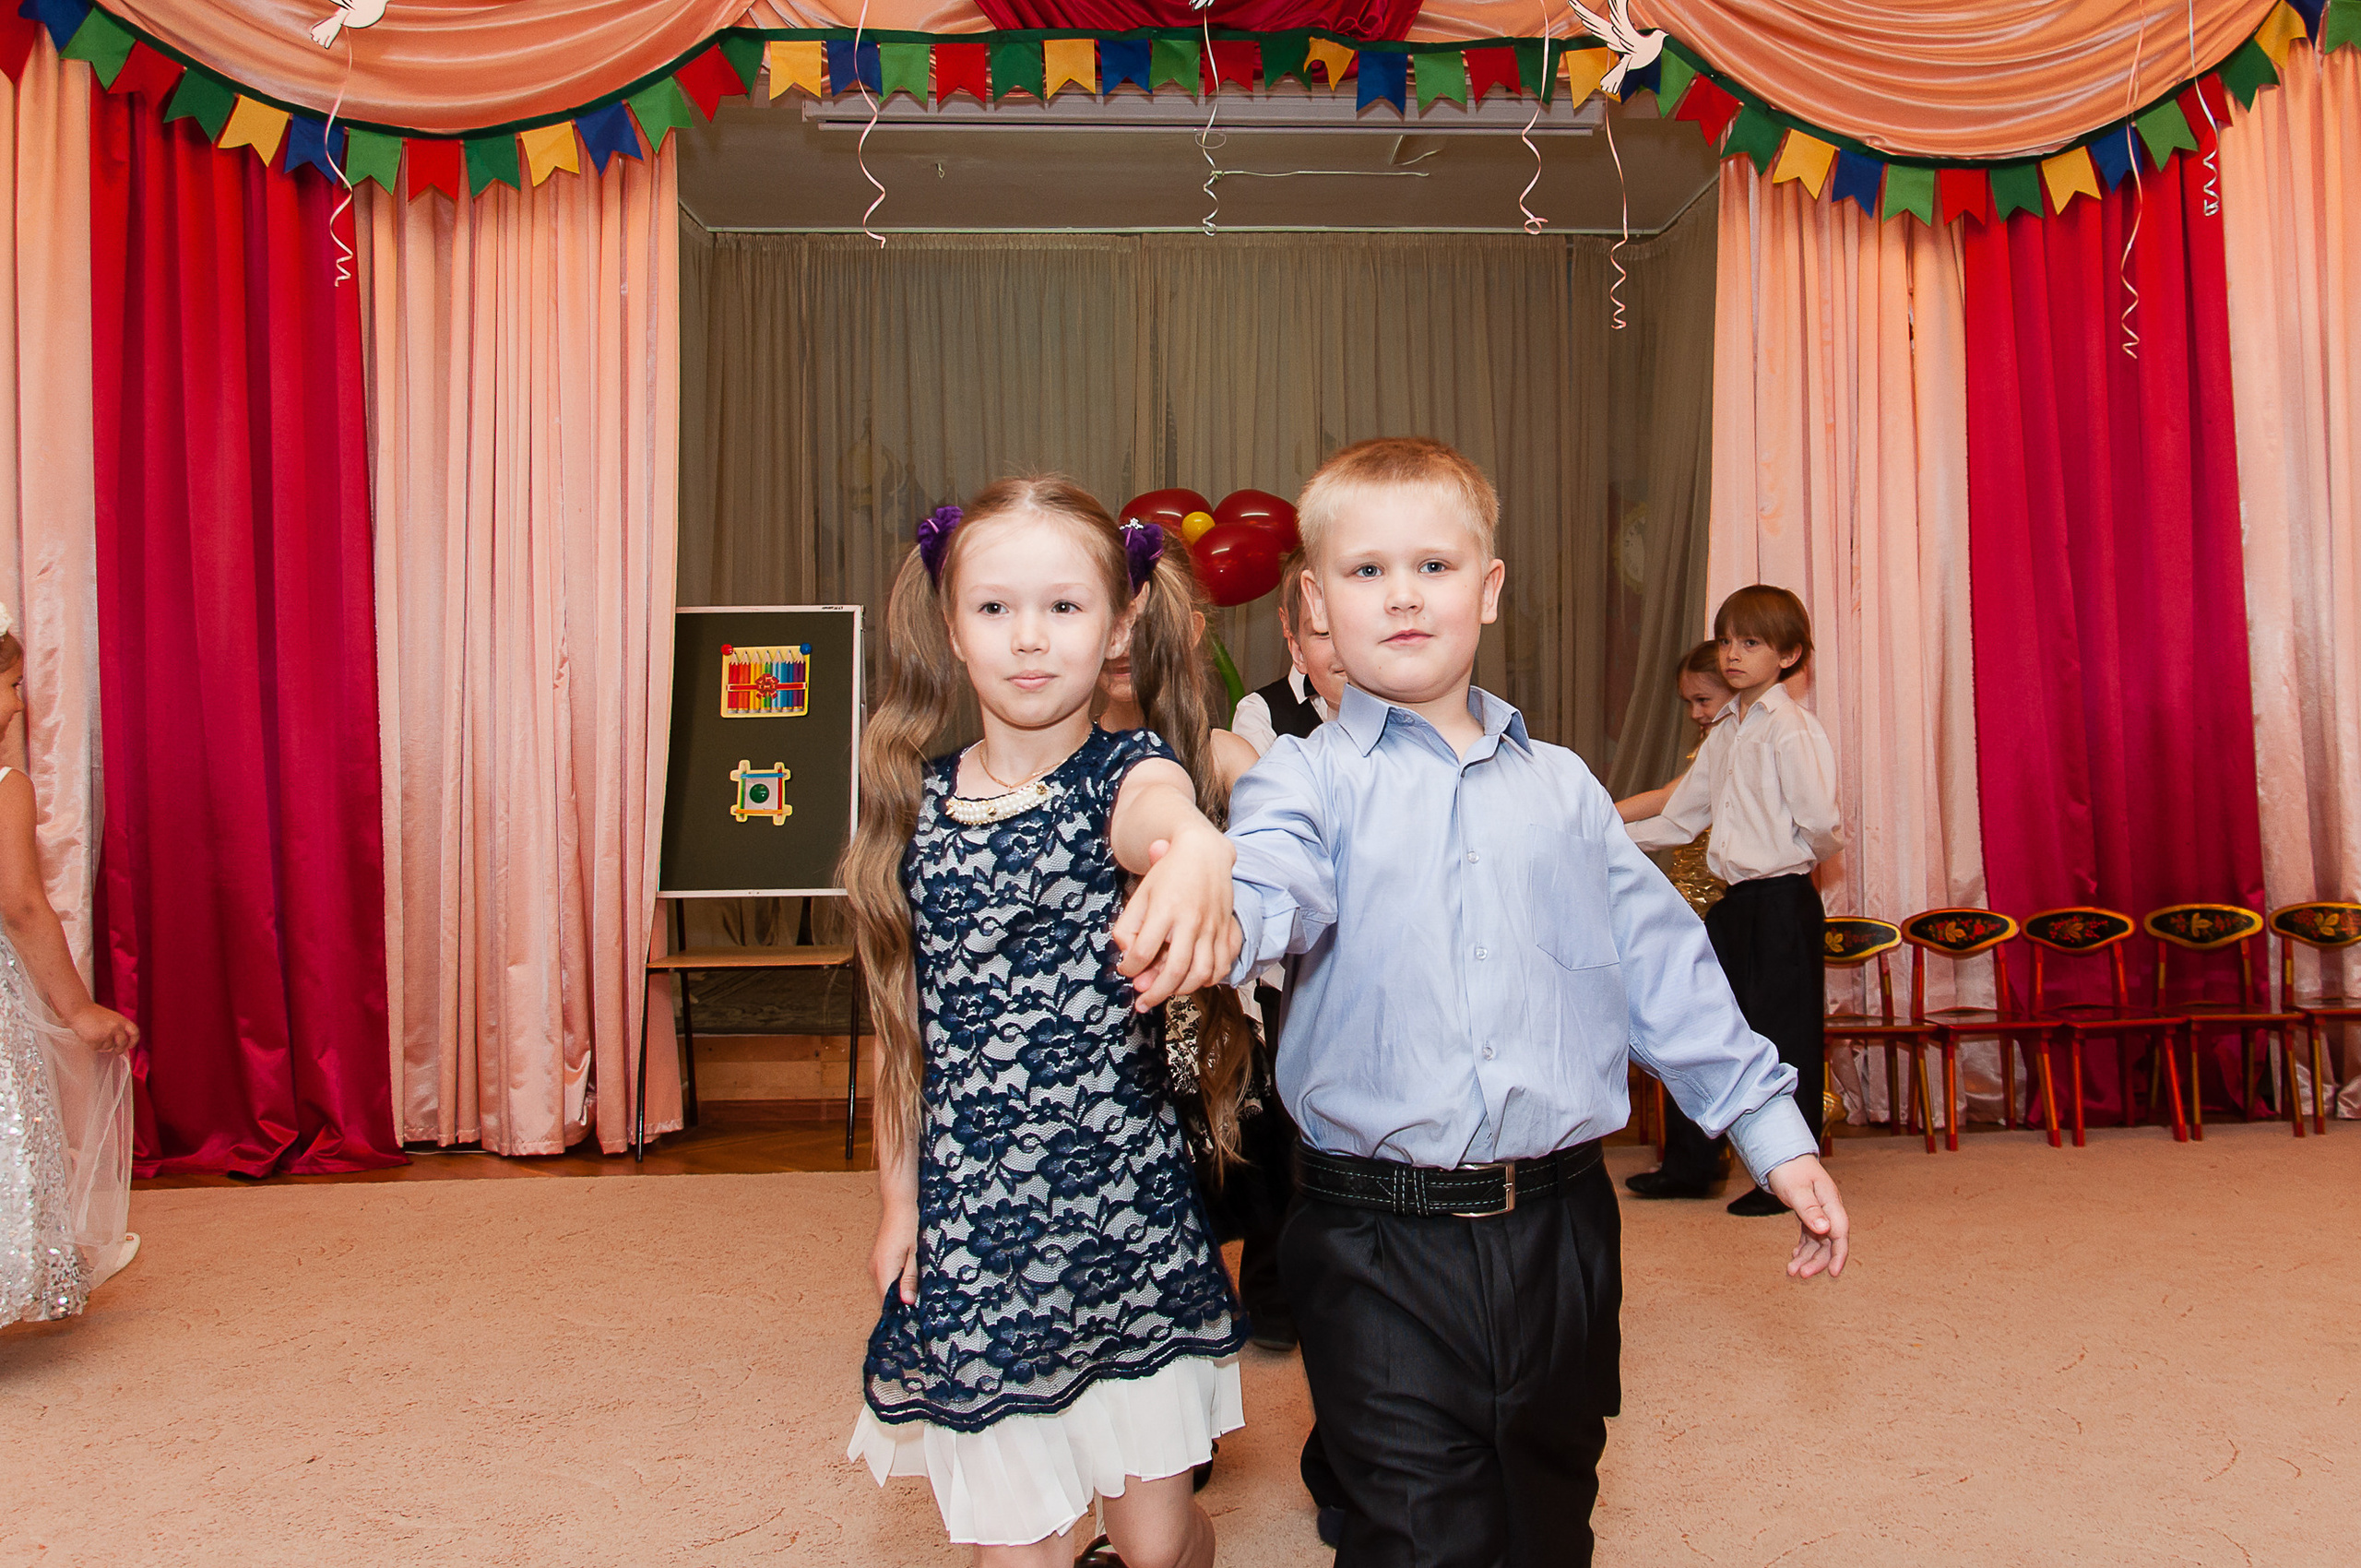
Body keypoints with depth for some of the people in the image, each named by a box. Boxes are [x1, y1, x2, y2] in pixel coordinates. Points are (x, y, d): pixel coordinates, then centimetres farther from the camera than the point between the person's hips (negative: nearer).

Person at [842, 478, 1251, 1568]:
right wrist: (896, 1197, 13)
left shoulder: (1123, 775, -9)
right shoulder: (913, 802, 1)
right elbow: (904, 1020, 10)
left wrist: (1197, 856, -59)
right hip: (970, 1222, 2)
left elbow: (1164, 811, -36)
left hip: (1124, 1210, -2)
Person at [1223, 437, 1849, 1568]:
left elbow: (1662, 965, 13)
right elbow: (1268, 877, -25)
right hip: (1381, 1244, -3)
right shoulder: (1310, 777, -3)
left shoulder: (1561, 787, 8)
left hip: (1561, 1223, 4)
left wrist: (1772, 1130, 12)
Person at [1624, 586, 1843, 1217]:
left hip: (1781, 902, -9)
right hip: (1736, 902, 9)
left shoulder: (1790, 727, -13)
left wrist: (1798, 858, -2)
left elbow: (1820, 823, -21)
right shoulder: (1725, 733, 14)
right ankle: (1688, 1165, 26)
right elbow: (1680, 817, 18)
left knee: (1782, 1039, 2)